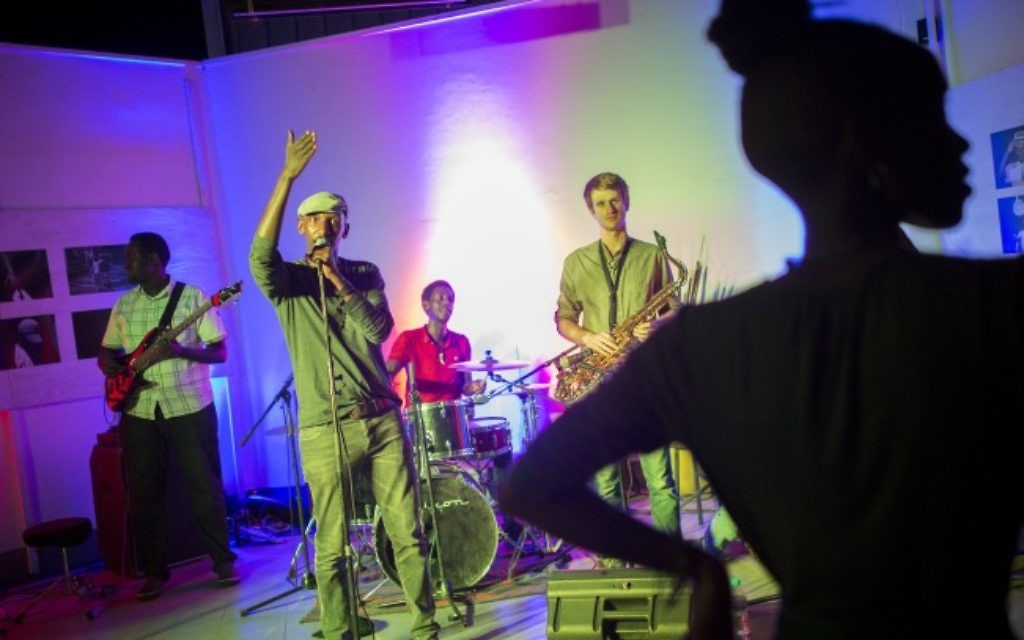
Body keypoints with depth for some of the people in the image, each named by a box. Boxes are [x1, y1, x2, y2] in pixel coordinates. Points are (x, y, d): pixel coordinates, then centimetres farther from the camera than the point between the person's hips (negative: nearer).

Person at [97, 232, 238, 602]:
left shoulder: (192, 296, -4)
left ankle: (223, 562, 13)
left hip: (190, 408, -4)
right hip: (139, 412, 4)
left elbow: (219, 351, -6)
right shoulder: (123, 305, 10)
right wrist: (111, 367, -6)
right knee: (144, 494, 6)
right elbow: (106, 351, 18)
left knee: (206, 487, 0)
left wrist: (181, 351, -23)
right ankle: (154, 572, 18)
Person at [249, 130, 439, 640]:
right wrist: (287, 176, -25)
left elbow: (379, 329, -3)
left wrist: (337, 277, -9)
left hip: (382, 419, 3)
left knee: (408, 533, 4)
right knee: (331, 549, 0)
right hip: (324, 430, -2)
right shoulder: (286, 280, 5)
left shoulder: (365, 273, 13)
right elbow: (259, 254, -20)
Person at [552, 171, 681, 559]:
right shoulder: (576, 262, 13)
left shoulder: (652, 256, 9)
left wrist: (658, 328, -11)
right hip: (598, 380, 2)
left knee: (659, 478, -4)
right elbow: (563, 318, 12)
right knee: (605, 480, 5)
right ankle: (616, 556, 16)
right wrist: (587, 337, -8)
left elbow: (676, 311, 10)